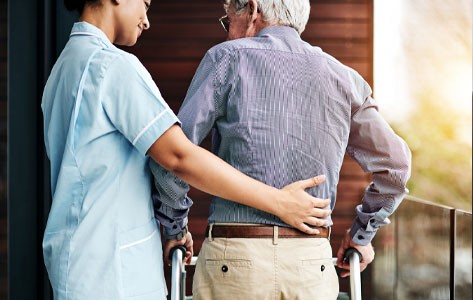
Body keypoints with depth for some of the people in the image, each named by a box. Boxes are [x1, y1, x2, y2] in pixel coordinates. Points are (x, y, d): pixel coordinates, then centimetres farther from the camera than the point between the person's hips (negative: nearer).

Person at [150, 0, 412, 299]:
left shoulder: (228, 57, 1)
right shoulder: (343, 77, 11)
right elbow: (395, 166, 14)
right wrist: (361, 235, 26)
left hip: (234, 257, -3)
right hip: (312, 262, 3)